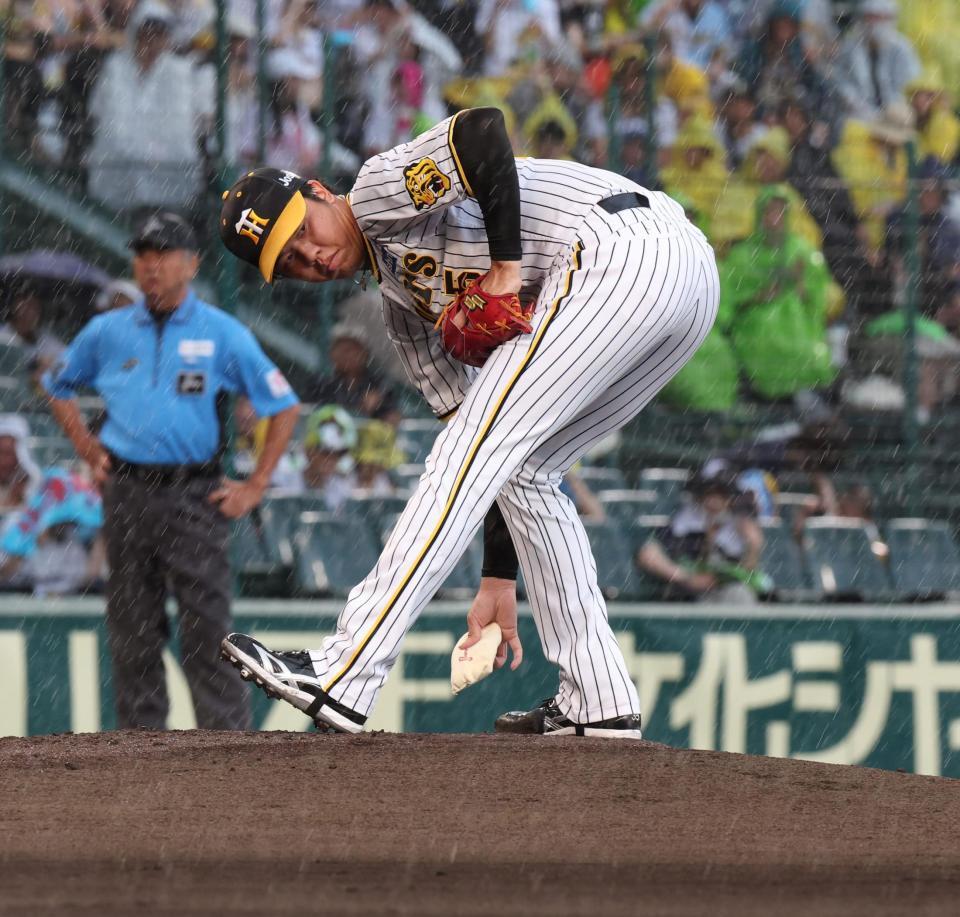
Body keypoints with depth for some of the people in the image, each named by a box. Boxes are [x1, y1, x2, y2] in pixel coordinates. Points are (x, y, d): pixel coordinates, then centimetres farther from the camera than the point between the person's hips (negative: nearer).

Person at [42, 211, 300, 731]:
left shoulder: (223, 335, 2)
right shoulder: (106, 333, 10)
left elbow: (284, 406, 5)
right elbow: (58, 387, 26)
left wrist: (255, 487, 0)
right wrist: (89, 450, 13)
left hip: (194, 496, -3)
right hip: (125, 492, 3)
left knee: (207, 628, -9)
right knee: (131, 629, 5)